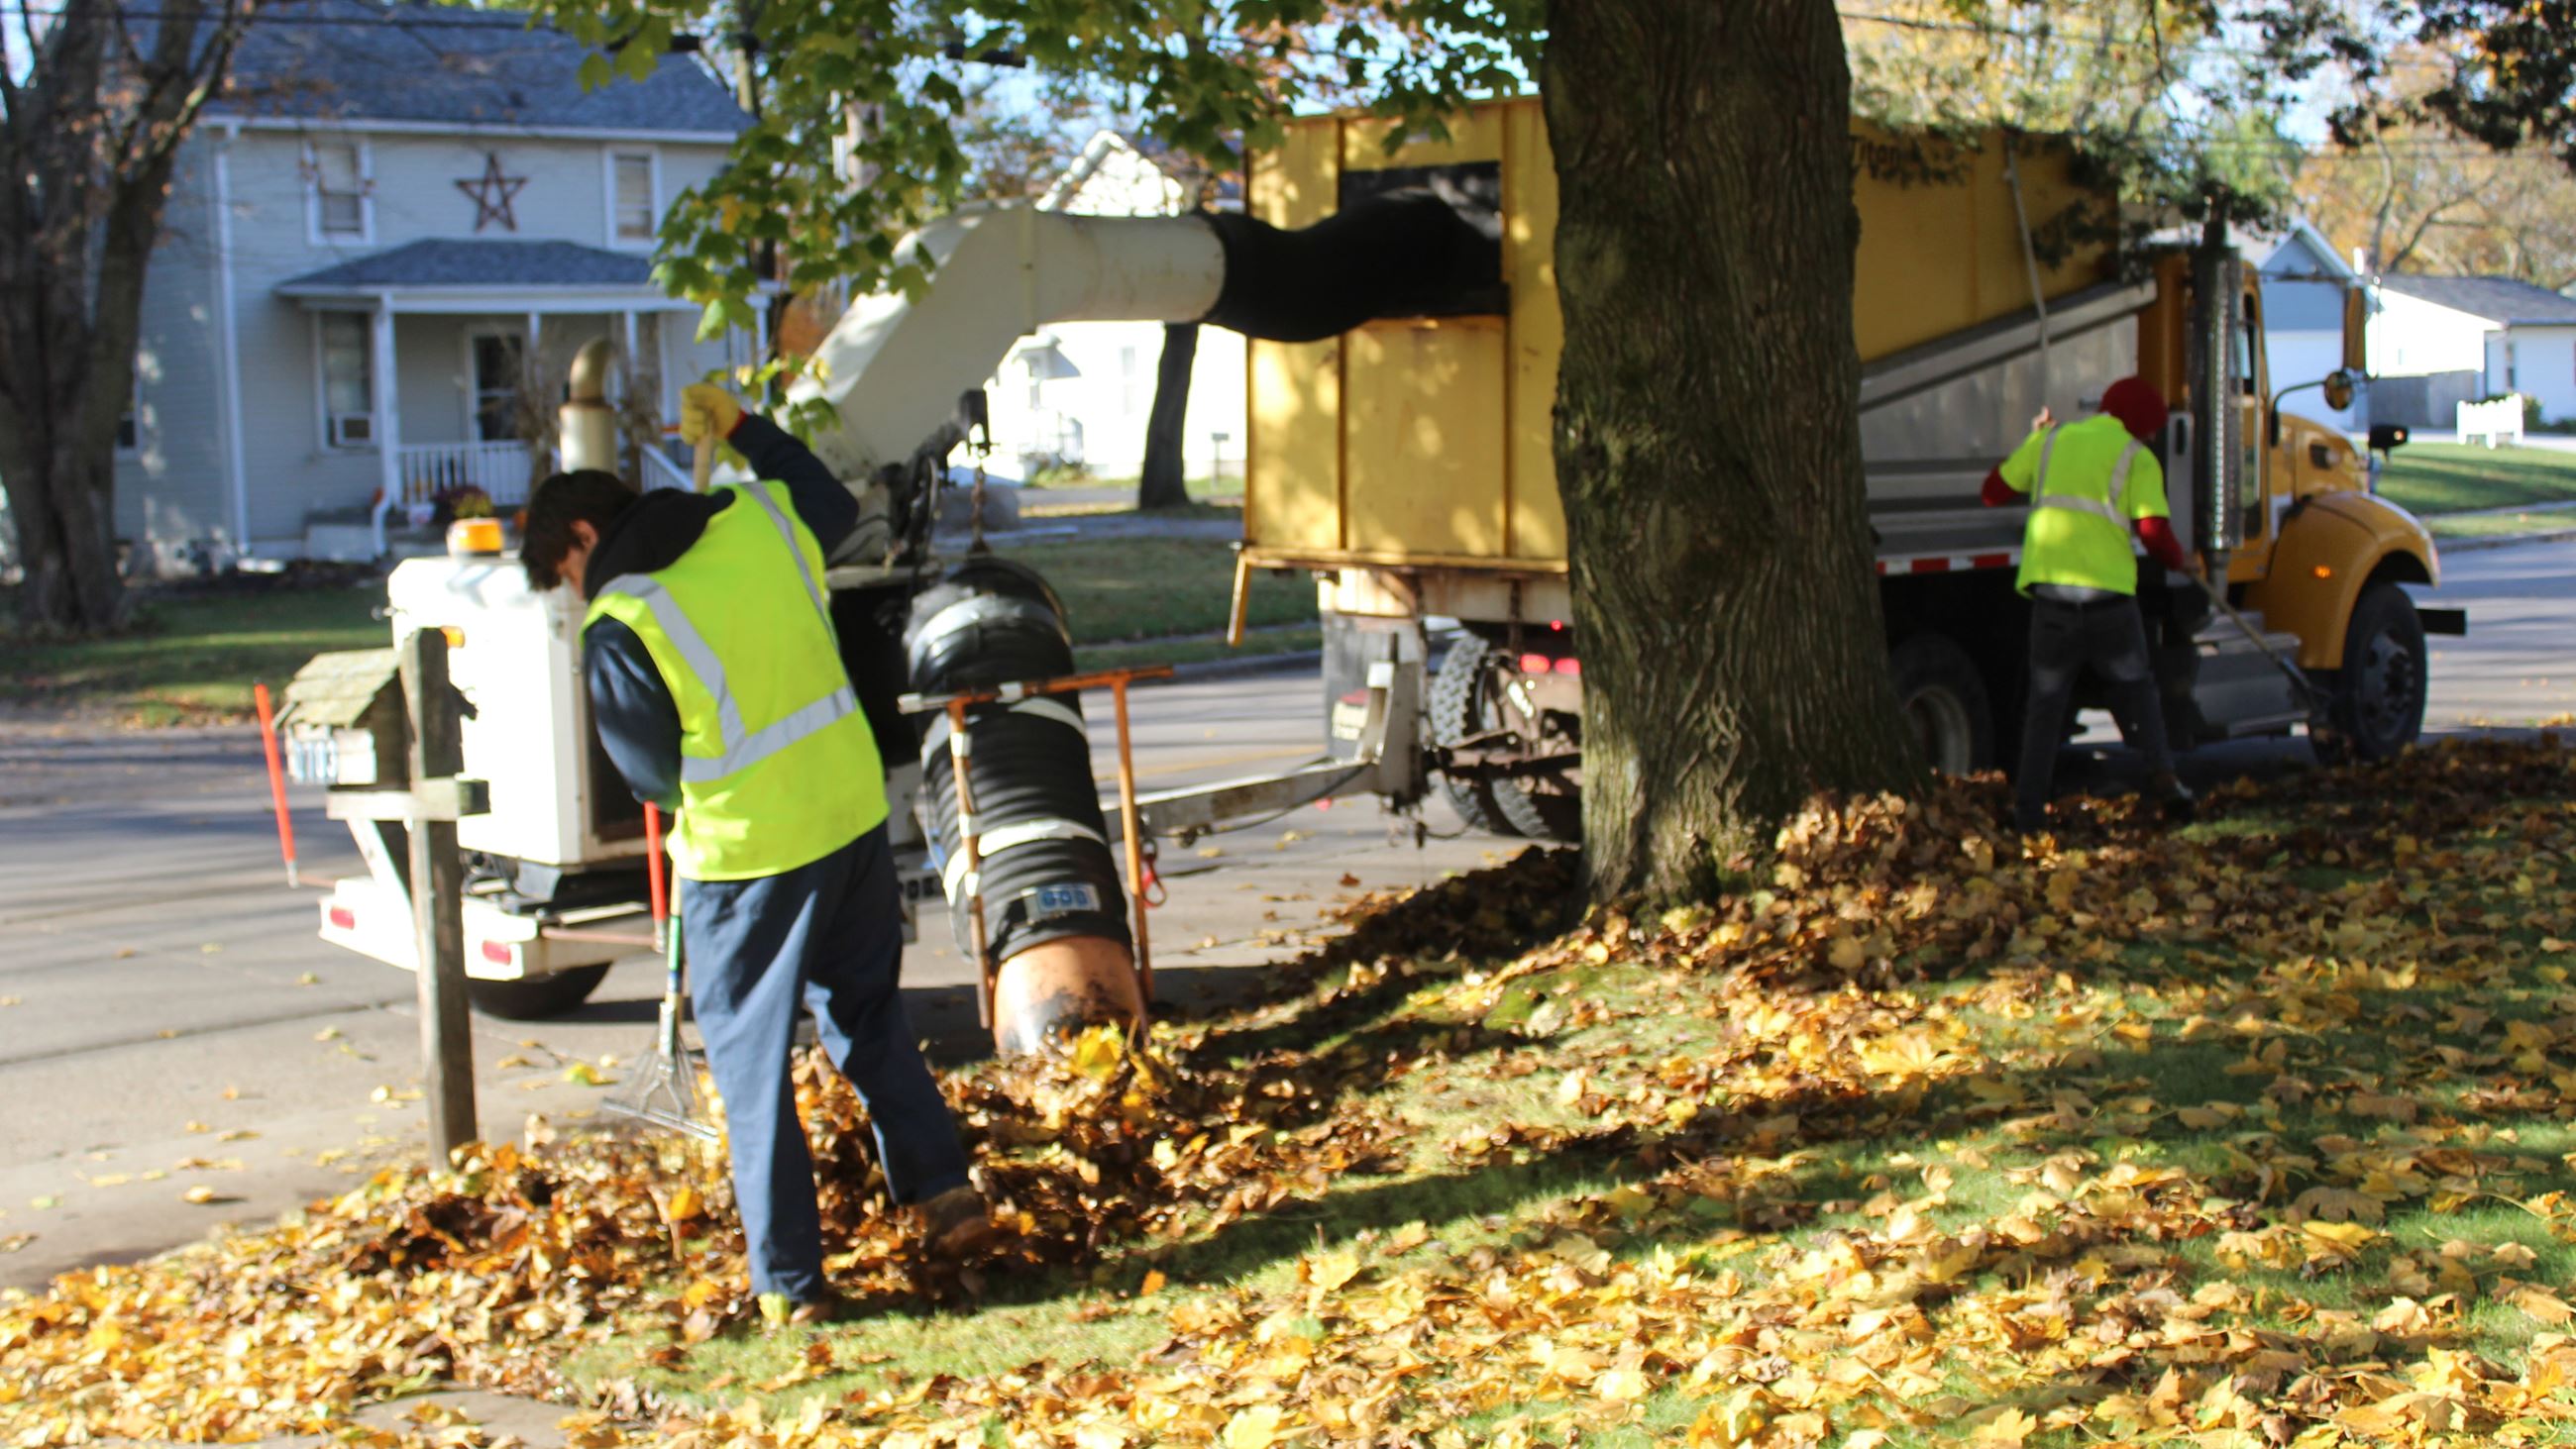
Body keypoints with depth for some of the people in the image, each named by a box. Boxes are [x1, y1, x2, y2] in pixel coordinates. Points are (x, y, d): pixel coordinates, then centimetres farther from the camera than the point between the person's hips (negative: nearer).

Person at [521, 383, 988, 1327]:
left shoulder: (617, 631, -15)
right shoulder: (758, 519, 1)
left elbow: (653, 774, -5)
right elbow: (836, 506, 25)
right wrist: (741, 428, 30)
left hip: (748, 853, -6)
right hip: (855, 814, 6)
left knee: (752, 1064, 7)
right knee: (869, 1018, 25)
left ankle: (791, 1285, 10)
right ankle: (943, 1192, 24)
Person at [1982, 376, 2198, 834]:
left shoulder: (2051, 439, 15)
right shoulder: (2137, 457, 5)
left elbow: (1994, 491, 20)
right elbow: (2155, 532, -5)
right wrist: (2179, 561, 16)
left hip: (2049, 586, 2)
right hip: (2109, 591, -2)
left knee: (2045, 702, 11)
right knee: (2136, 690, 16)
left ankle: (2028, 809, 7)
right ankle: (2162, 774, -2)